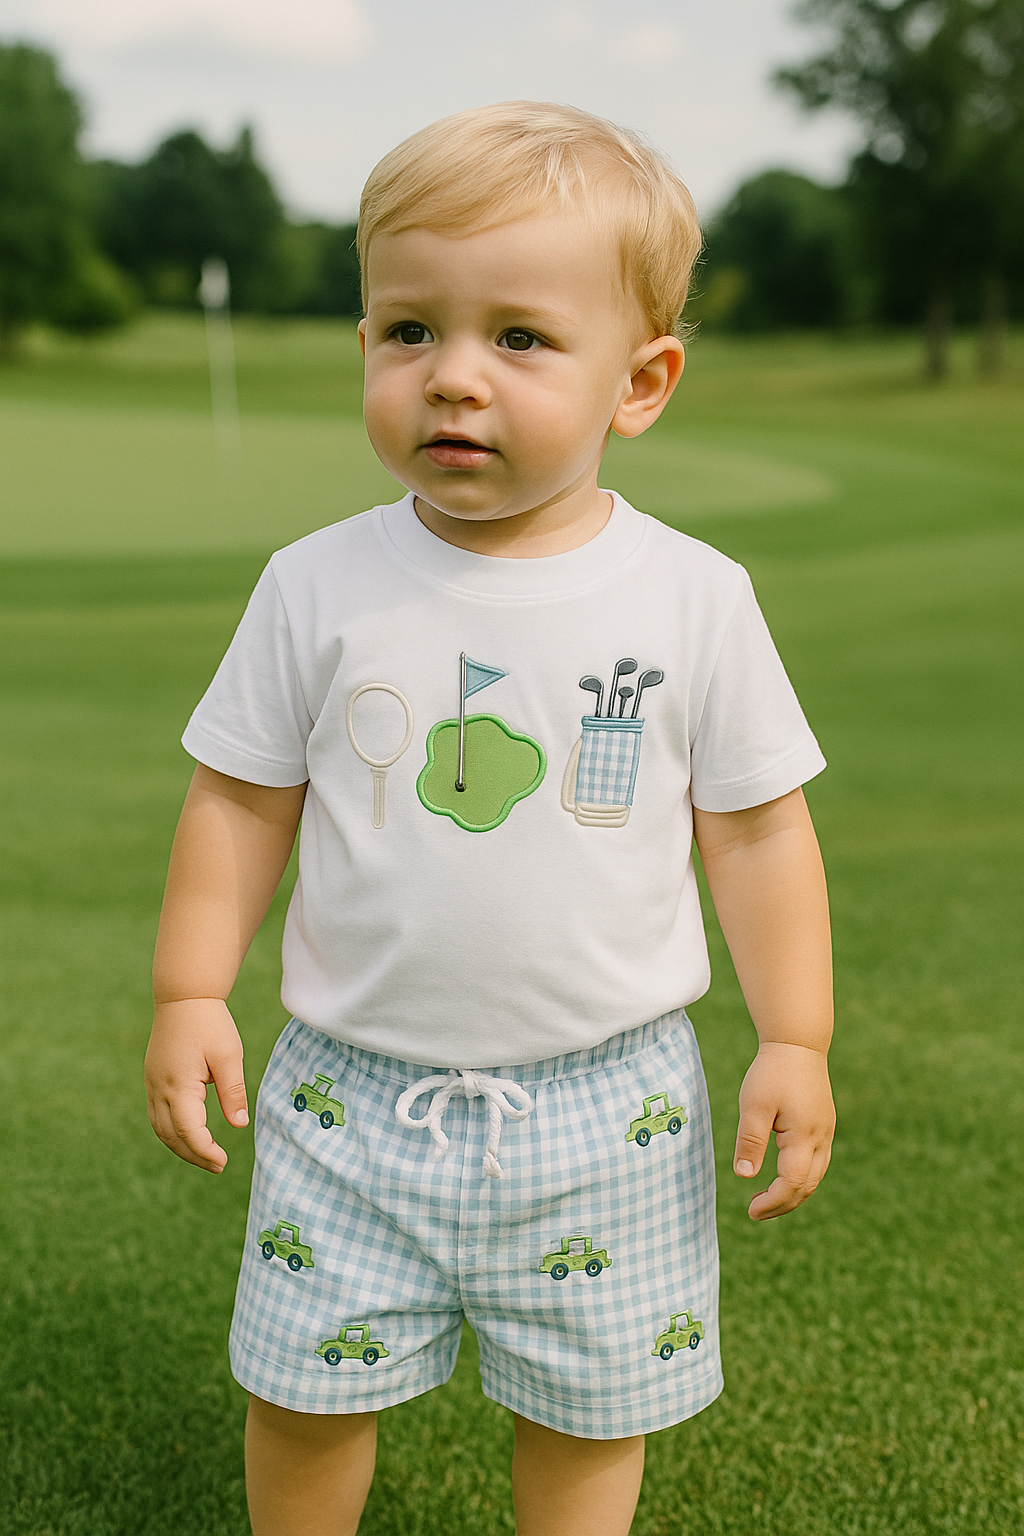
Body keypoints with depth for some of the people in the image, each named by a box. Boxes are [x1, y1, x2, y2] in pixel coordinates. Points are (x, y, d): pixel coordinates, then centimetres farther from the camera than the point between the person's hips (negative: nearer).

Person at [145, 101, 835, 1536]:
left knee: (589, 1412, 16)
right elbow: (241, 801, 2)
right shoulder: (320, 585, -6)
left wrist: (795, 1043, -3)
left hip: (604, 1104, 0)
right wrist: (191, 995, -3)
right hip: (355, 1093, 1)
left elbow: (756, 828, -2)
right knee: (306, 1390, 14)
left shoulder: (694, 598, -8)